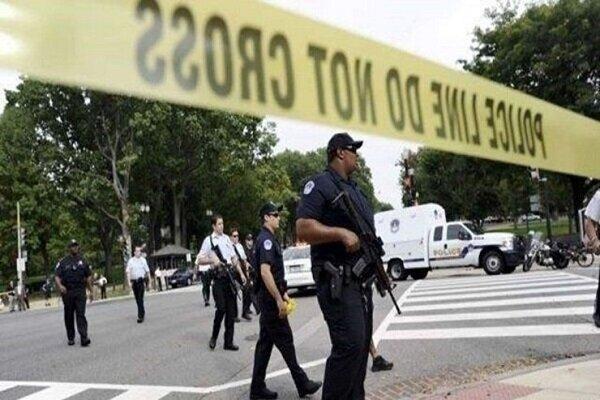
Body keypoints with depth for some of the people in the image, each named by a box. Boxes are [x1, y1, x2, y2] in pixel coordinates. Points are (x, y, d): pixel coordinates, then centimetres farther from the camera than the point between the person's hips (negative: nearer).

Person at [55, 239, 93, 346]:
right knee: (69, 316, 8)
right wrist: (60, 285, -25)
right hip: (67, 292, 0)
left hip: (80, 292, 0)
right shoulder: (63, 262, 3)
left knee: (81, 314, -10)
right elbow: (57, 276, -4)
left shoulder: (83, 261, 10)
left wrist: (91, 291, 10)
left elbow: (88, 276, 14)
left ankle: (84, 337, -17)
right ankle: (71, 338, 21)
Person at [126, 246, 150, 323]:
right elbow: (128, 272, 0)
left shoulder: (143, 260, 3)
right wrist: (129, 281, -11)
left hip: (141, 281, -2)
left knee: (140, 299, -10)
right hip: (134, 281, 2)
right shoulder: (131, 261, 4)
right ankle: (142, 312, 31)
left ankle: (140, 316, -9)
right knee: (137, 299, 12)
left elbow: (147, 271, 8)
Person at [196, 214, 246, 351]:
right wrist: (212, 260, -20)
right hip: (218, 278, -5)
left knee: (231, 310, 5)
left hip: (230, 275, 5)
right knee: (221, 308, -11)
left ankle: (228, 341, 12)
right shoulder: (208, 240, -2)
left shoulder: (227, 238, 13)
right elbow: (199, 260, -4)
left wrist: (241, 273, 13)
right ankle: (214, 337, 12)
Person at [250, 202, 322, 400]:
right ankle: (302, 384, 10)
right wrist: (279, 299, -23)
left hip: (268, 300, 10)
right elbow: (265, 272, -24)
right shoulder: (266, 239, -15)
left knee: (265, 343, 10)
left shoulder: (268, 239, 16)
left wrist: (283, 293, 20)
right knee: (285, 341, 0)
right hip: (271, 300, -10)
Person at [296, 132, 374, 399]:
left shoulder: (355, 190, 22)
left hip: (362, 279, 10)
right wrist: (341, 233, -24)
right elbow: (303, 229, -17)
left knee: (362, 343, 12)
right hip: (337, 279, -9)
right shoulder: (320, 184, -6)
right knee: (350, 344, -16)